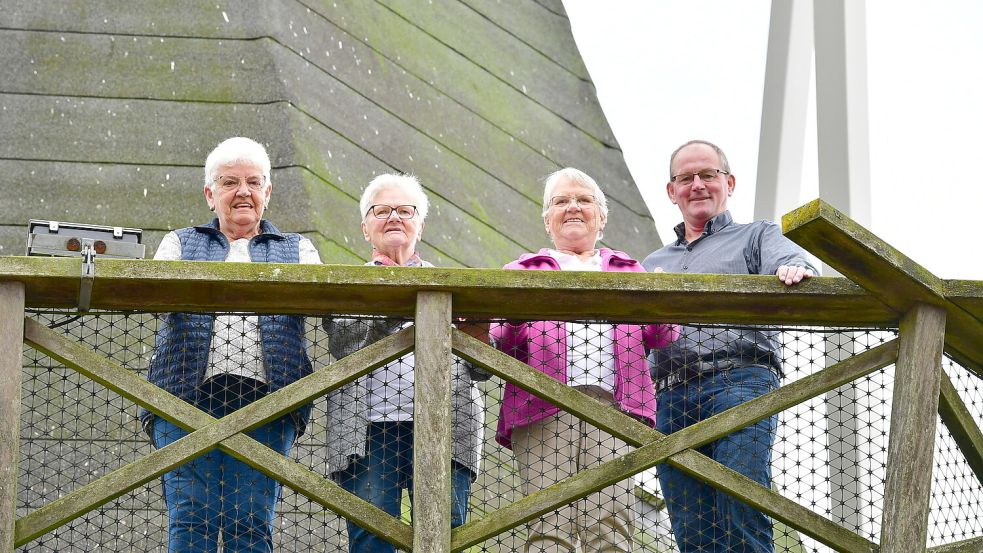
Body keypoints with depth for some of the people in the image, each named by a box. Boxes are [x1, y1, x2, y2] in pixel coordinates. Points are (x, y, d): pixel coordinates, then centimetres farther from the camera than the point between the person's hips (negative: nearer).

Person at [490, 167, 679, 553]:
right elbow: (500, 341, 13)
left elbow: (659, 337, 16)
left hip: (613, 403, 1)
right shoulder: (523, 271, 26)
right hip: (543, 407, -1)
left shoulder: (628, 271, 30)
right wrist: (509, 326, -11)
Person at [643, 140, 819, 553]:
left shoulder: (757, 236, 22)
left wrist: (798, 270, -26)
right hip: (671, 395, 4)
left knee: (742, 519, -19)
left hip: (739, 382, -4)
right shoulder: (654, 264, 34)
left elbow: (788, 260, -2)